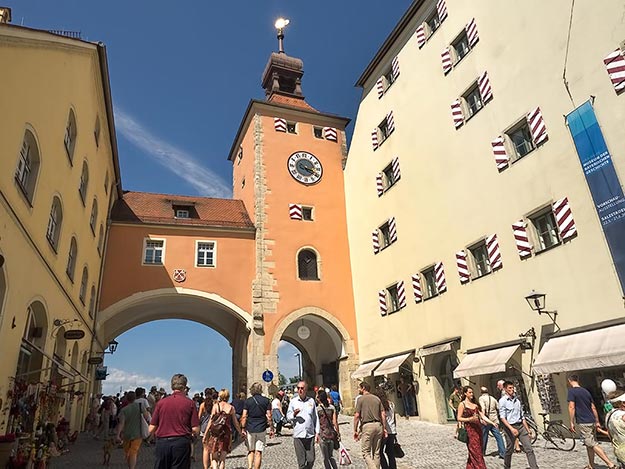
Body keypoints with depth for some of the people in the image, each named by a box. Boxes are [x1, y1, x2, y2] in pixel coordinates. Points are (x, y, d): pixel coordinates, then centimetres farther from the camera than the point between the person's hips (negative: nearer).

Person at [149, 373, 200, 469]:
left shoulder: (161, 402, 2)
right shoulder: (189, 403, -3)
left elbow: (151, 429, 2)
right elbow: (195, 429, -6)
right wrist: (193, 434, 17)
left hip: (162, 442, 2)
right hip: (182, 442, -2)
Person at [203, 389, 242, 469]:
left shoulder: (216, 406, -1)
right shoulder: (231, 408, 2)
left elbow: (211, 421, -4)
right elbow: (235, 423, 8)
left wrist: (205, 434, 3)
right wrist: (241, 432, 22)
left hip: (215, 434, -1)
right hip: (226, 434, 1)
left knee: (214, 458, 8)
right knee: (222, 459, 14)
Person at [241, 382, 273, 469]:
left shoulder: (247, 401, 0)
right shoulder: (266, 401, 0)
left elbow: (244, 417, -4)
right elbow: (269, 416, -3)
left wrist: (243, 429, 2)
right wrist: (271, 429, 3)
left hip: (250, 429, 1)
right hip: (261, 429, -1)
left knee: (250, 451, 16)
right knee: (258, 452, 5)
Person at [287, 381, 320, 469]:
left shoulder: (311, 401, 7)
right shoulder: (293, 401, 3)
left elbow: (315, 418, 12)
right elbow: (288, 415, 4)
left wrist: (317, 432, 9)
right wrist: (294, 414, -17)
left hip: (310, 434, 2)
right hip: (298, 435, -1)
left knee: (311, 459, 6)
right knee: (301, 461, 2)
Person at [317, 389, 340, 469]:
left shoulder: (317, 409, -10)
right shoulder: (332, 407, 0)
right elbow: (335, 422, 0)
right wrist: (338, 433, 9)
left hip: (322, 435, -4)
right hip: (331, 434, 4)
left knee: (326, 458, 9)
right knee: (331, 456, 20)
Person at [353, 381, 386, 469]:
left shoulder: (361, 399, -2)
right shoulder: (377, 398, 13)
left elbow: (357, 416, -8)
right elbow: (383, 414, 8)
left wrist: (355, 430, -3)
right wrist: (384, 428, 12)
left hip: (367, 426, -5)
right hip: (378, 425, 5)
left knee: (366, 452, 2)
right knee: (376, 452, 14)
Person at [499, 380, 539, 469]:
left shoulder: (517, 400, 11)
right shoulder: (502, 401, -7)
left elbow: (522, 416, 17)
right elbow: (502, 417, -14)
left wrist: (527, 429, 13)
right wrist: (511, 428, -25)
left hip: (521, 426, 5)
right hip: (510, 427, -5)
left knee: (529, 449, -3)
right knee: (509, 450, 7)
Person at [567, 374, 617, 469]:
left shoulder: (571, 391, -10)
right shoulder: (586, 391, 12)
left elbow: (571, 407, -16)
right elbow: (593, 407, 15)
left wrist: (572, 422, -11)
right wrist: (597, 421, 22)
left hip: (582, 422, -8)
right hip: (591, 421, 8)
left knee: (593, 444, -6)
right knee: (589, 444, 17)